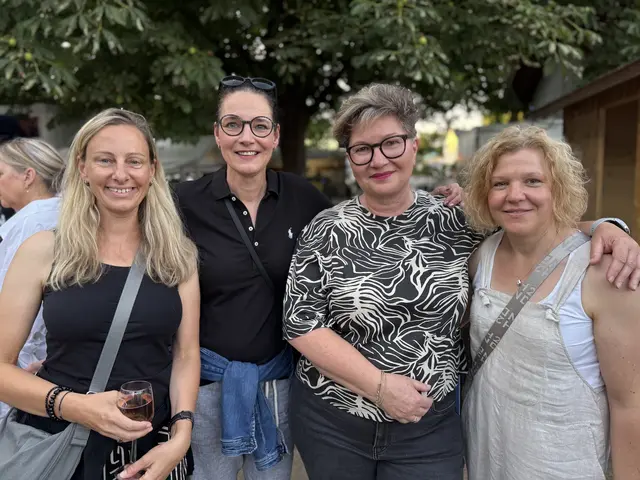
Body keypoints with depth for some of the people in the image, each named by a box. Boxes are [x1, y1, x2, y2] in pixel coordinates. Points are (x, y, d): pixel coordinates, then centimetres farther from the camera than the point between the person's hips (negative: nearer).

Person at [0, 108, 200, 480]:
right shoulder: (43, 251, -8)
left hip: (154, 444, 2)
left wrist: (181, 435, -14)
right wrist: (77, 407, -20)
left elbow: (186, 353, -1)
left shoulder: (178, 254, -2)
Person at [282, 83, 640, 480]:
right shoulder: (327, 231, -8)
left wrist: (605, 227, -11)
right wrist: (379, 386, -16)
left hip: (430, 427, 1)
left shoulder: (455, 222, -3)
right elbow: (300, 323, -10)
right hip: (331, 423, 0)